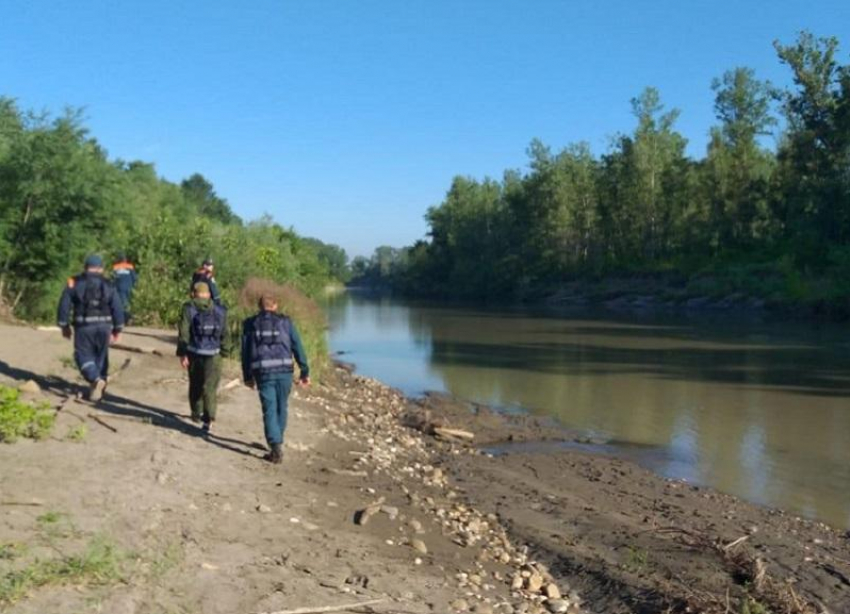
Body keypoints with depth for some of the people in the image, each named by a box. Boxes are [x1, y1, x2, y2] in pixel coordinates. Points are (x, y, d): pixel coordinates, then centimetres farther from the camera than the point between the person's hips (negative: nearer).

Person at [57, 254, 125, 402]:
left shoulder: (74, 283, 3)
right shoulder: (108, 285, 5)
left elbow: (64, 305, 1)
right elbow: (117, 308, 1)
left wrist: (64, 325, 10)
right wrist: (117, 329, 9)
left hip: (83, 326, -2)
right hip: (103, 325, 2)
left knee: (84, 356, 4)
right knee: (100, 357, 13)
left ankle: (96, 379, -22)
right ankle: (97, 389, 18)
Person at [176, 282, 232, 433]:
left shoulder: (189, 309, 0)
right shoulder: (220, 311, 6)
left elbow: (183, 333, -6)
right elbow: (224, 335, 8)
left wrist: (182, 353, -4)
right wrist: (225, 352, 16)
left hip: (194, 353, 0)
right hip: (213, 354, 0)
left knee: (195, 385, 18)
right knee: (209, 387, -3)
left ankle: (196, 414, 32)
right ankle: (209, 418, -18)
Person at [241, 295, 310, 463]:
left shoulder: (250, 324, 10)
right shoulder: (286, 322, 8)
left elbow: (245, 352, 10)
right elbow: (298, 347, 4)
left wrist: (247, 376, 17)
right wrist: (305, 371, 6)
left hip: (263, 372, -1)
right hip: (284, 370, 1)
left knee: (270, 410, 1)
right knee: (281, 407, 18)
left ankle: (276, 448, -10)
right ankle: (277, 442, 31)